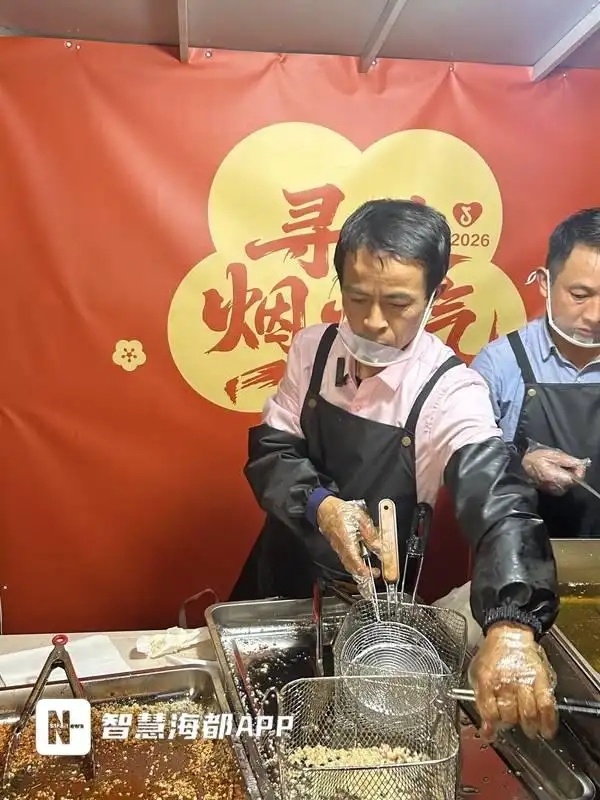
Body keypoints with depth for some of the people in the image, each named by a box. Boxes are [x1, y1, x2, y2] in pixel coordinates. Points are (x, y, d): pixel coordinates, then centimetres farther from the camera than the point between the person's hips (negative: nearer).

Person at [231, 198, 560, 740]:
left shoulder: (449, 391, -25)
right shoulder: (313, 348, -11)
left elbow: (498, 499, -39)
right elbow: (270, 450, -7)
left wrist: (511, 626, -57)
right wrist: (319, 504, -28)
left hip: (373, 597, -3)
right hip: (285, 566, 4)